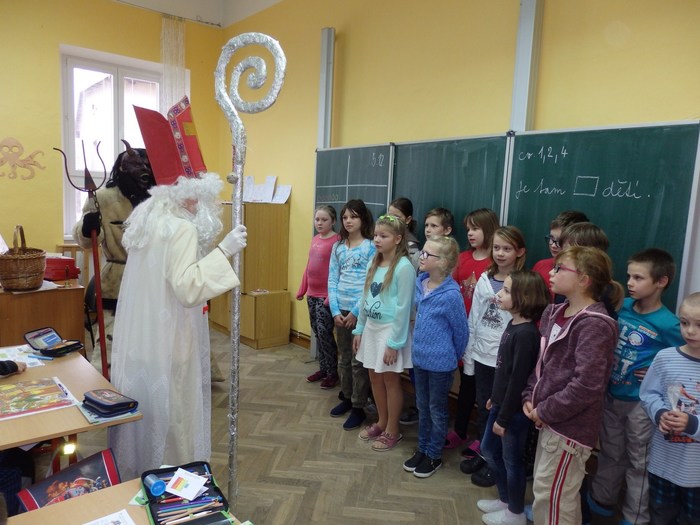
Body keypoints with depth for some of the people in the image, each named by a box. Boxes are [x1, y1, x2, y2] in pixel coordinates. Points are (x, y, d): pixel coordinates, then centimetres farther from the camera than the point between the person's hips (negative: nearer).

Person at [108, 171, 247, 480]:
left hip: (137, 337, 9)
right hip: (167, 339, -9)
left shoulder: (146, 221, 9)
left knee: (143, 404, 20)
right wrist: (223, 251, -27)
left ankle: (134, 472, 36)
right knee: (169, 411, 5)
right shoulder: (182, 228, -20)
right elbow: (186, 288, -27)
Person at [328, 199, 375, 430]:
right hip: (341, 310, 5)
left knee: (359, 361, 2)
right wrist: (335, 310, -4)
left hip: (361, 311, -5)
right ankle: (346, 398, 32)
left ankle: (359, 407, 14)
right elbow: (332, 280, 6)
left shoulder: (371, 247, -7)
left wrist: (356, 312, -14)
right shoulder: (338, 247, 8)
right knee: (343, 357, 16)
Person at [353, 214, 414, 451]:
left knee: (390, 380, 7)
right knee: (375, 377, 17)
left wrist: (394, 342, -17)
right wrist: (359, 329, 11)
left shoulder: (404, 267, -17)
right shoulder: (374, 262, 6)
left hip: (390, 330, -7)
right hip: (371, 327, 7)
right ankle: (381, 422, 35)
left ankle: (392, 431, 24)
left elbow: (403, 307, -18)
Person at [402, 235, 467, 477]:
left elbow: (461, 331, -12)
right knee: (422, 407, 21)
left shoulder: (451, 295, -24)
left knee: (437, 410, 13)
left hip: (440, 362, -6)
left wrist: (454, 357, 1)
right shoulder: (420, 283, -4)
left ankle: (434, 455, 32)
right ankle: (422, 449, 39)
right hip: (419, 357, 6)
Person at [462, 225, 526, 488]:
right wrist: (468, 356, 6)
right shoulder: (484, 280, 3)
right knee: (482, 407, 17)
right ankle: (483, 453, 36)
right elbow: (473, 321, 6)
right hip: (482, 356, 5)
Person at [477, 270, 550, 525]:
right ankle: (505, 499, 42)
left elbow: (519, 379, -23)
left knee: (512, 460, 10)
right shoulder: (513, 325, 3)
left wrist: (504, 418, -17)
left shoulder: (526, 334, -25)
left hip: (515, 409, -9)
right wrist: (494, 397, 19)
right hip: (502, 402, 9)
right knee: (488, 449, 22)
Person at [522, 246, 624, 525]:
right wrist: (530, 397, 2)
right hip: (551, 419, 8)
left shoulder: (594, 325, -19)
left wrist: (545, 411, -17)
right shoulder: (554, 313, 8)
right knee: (562, 494, 23)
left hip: (571, 425, -8)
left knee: (550, 496, 4)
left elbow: (586, 385, -25)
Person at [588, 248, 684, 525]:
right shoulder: (622, 306, -5)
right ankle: (601, 500, 41)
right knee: (610, 453, 22)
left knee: (638, 461, 13)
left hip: (641, 402, -5)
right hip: (611, 395, 5)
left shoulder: (667, 323, -19)